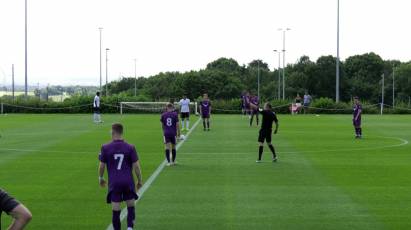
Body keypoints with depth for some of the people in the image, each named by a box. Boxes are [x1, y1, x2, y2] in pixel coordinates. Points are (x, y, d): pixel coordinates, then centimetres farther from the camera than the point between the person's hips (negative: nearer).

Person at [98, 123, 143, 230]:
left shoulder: (105, 148, -4)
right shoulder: (130, 148, -3)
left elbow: (102, 166, 2)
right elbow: (136, 166, -3)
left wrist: (101, 178, 20)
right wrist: (140, 181, 10)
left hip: (114, 183, 0)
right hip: (128, 182, 1)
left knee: (116, 210, 4)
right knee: (131, 207, 13)